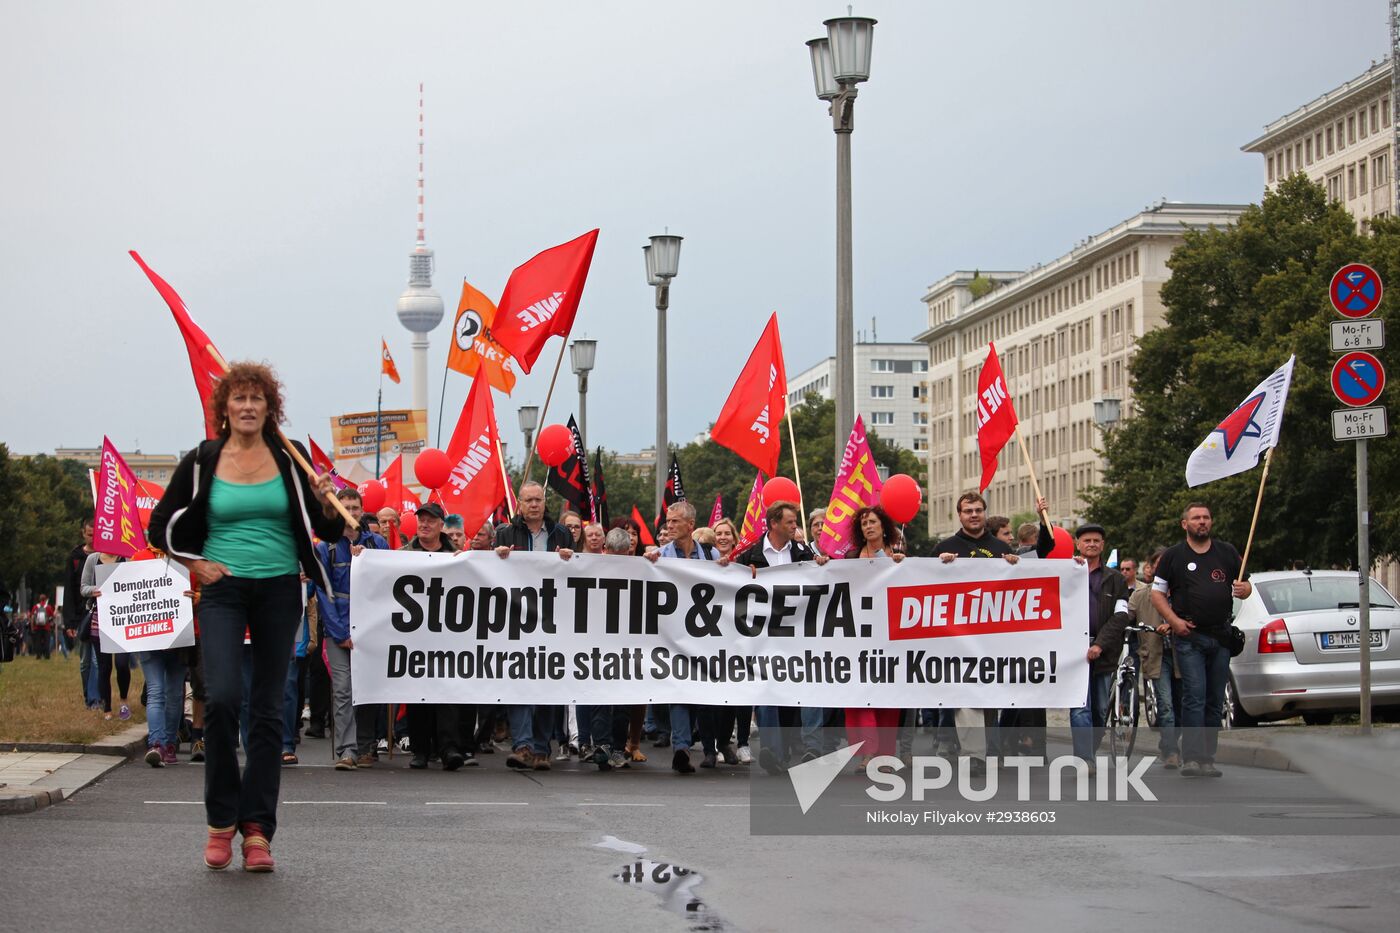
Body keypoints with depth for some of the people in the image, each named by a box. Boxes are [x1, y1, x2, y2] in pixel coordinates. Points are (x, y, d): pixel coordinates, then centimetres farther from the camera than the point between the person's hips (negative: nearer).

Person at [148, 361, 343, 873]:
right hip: (223, 589, -1)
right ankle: (222, 819, -1)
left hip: (279, 590, 1)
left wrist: (326, 501, -13)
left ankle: (257, 829, 7)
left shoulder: (290, 457, 4)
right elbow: (161, 527, 11)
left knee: (268, 710, 2)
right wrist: (195, 563, -1)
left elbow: (330, 531, 6)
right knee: (222, 697, -18)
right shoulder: (202, 461, 2)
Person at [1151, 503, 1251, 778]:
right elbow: (1157, 593, 5)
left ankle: (1208, 758, 13)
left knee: (1215, 701, 6)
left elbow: (1244, 586, 19)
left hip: (1221, 636, 4)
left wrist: (1243, 588, -7)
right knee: (1194, 696, -14)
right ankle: (1191, 757, -16)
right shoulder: (1173, 555, 5)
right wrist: (1174, 620, -10)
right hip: (1189, 636, -4)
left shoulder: (1227, 552, 13)